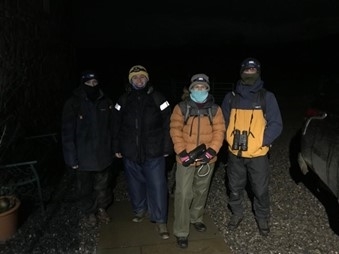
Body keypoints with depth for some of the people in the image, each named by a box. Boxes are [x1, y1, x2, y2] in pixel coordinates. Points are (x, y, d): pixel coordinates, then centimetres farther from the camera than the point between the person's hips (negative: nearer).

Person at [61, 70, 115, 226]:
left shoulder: (106, 103, 0)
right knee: (85, 187, 13)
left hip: (104, 155, 3)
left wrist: (114, 148, -1)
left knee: (103, 185, 16)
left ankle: (102, 208, 40)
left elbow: (112, 127, 3)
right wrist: (71, 158, -13)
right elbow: (67, 133, -11)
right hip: (83, 156, -2)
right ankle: (89, 212, 36)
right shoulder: (73, 104, -10)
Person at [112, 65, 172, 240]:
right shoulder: (123, 100, 4)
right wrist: (117, 148, 8)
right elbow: (116, 127, 9)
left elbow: (167, 125, -4)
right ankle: (140, 210, 38)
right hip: (130, 153, 3)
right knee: (135, 183, 16)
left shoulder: (157, 98, -4)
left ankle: (160, 220, 12)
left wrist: (167, 148, -5)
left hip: (154, 152, -3)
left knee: (157, 185, -2)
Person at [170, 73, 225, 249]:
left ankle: (196, 218, 42)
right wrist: (182, 153, -17)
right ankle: (181, 232, 10)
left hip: (206, 159, 3)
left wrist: (212, 151, -15)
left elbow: (219, 131, -2)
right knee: (183, 194, -3)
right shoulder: (181, 107, -2)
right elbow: (175, 130, -7)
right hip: (186, 159, -3)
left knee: (201, 191, 19)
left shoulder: (215, 109, 5)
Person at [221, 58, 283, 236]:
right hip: (235, 154, 2)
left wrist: (262, 142, -16)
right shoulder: (231, 97, 3)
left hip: (258, 154, -2)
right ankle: (237, 214, 39)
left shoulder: (267, 97, -3)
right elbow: (223, 122, 9)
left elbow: (276, 125, -6)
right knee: (235, 188, 16)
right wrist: (230, 140, -4)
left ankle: (262, 218, 34)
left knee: (261, 191, 9)